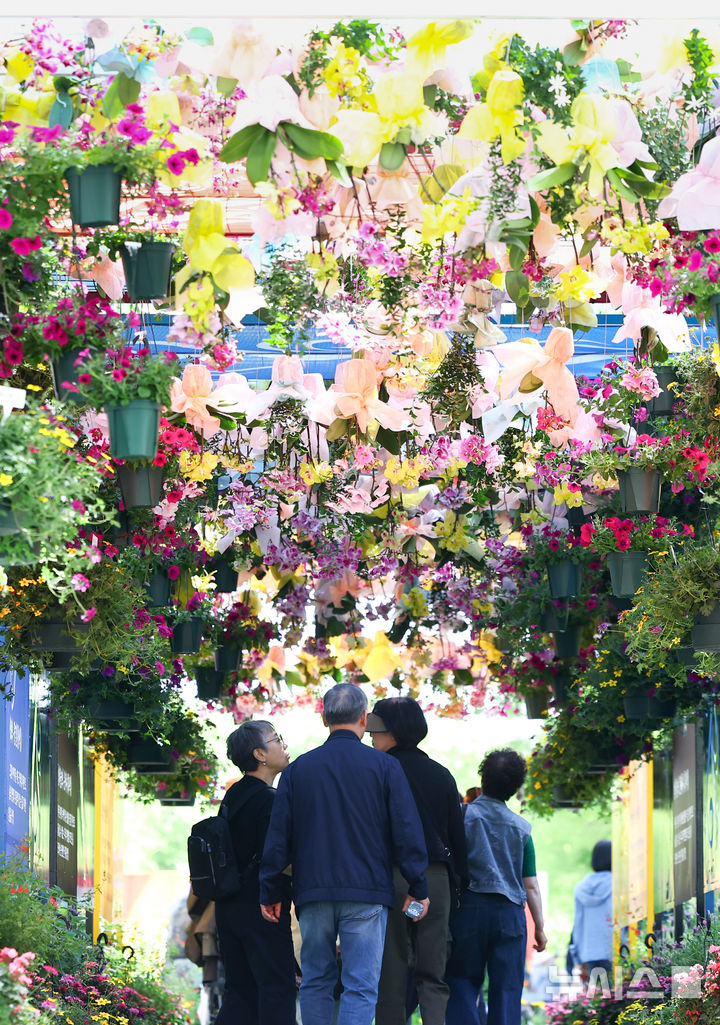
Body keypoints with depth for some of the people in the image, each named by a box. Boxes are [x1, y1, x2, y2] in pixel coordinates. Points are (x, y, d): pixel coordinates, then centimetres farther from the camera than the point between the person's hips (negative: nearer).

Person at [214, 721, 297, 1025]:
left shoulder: (233, 796, 12)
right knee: (277, 987, -5)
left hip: (228, 906, 9)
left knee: (240, 990, 12)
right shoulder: (269, 799, -14)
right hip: (260, 907, -9)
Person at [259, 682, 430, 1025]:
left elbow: (277, 837, 8)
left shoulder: (298, 769, 7)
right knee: (360, 987, -6)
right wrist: (418, 888, 4)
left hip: (313, 894, 3)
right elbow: (407, 833, -2)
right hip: (366, 894, -3)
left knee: (315, 982, 13)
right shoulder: (384, 766, 0)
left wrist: (270, 893, 14)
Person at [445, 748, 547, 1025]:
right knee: (507, 990, 2)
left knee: (463, 983, 4)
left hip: (468, 908, -1)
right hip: (510, 911, 1)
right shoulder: (521, 827, 6)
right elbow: (531, 885, 5)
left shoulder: (463, 815, 0)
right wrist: (539, 927, 12)